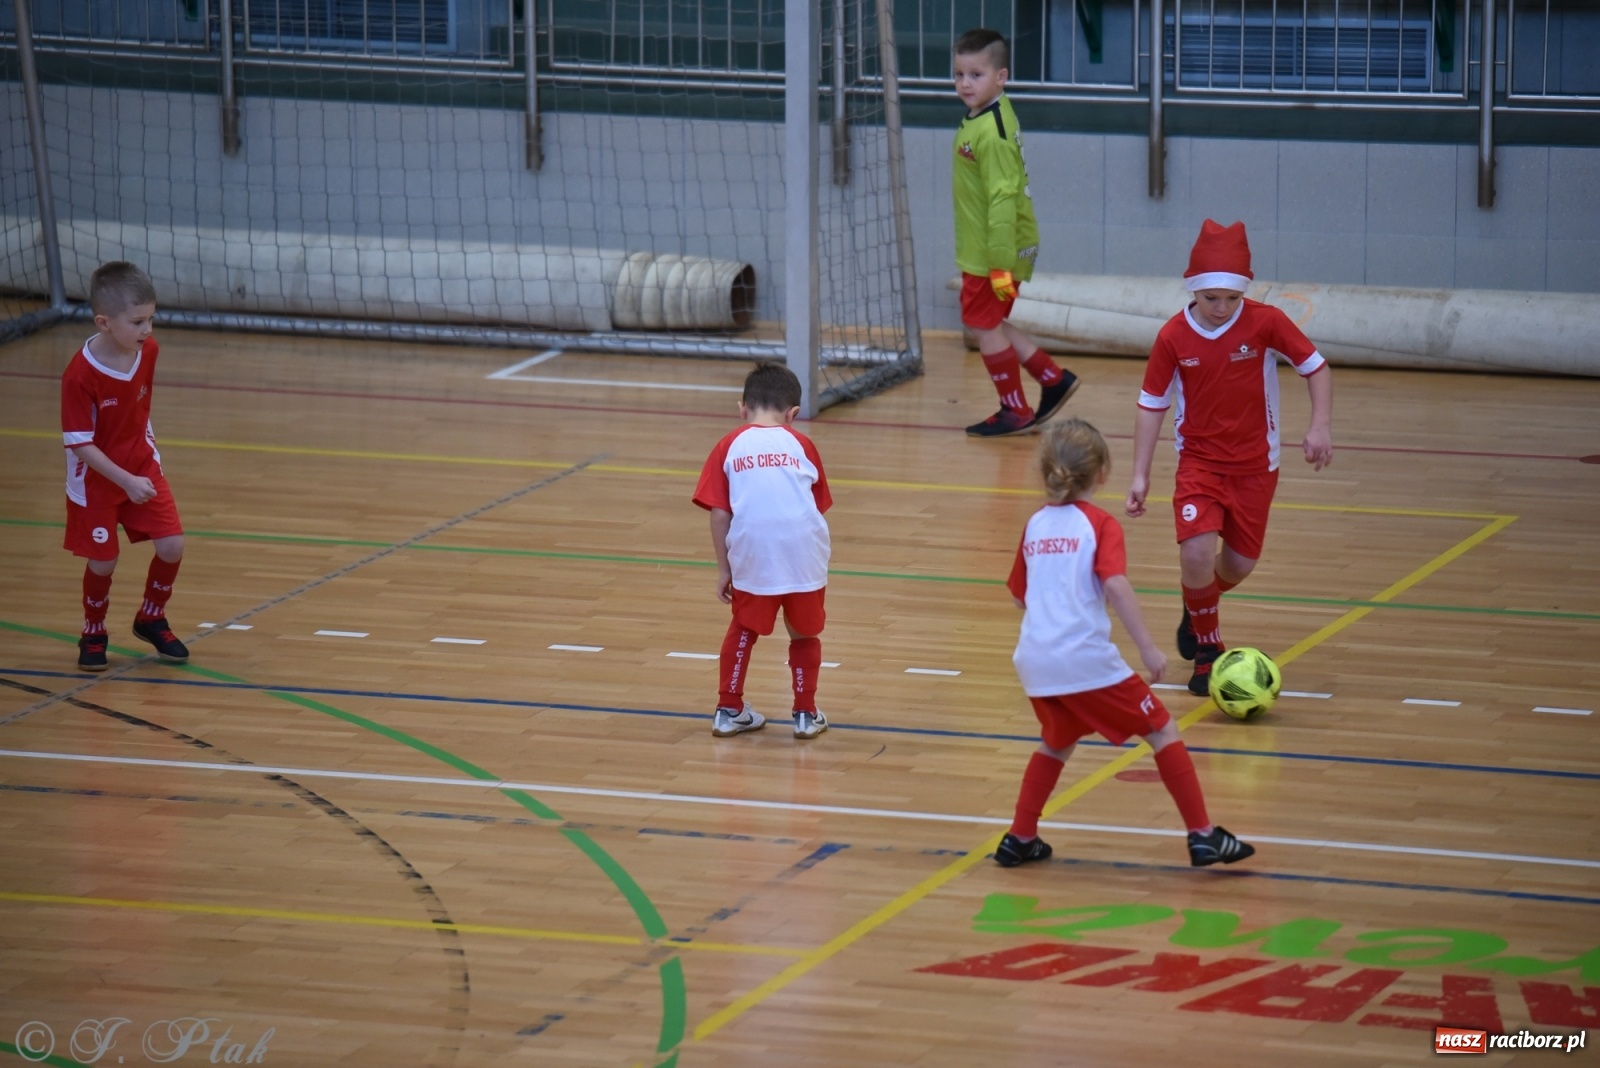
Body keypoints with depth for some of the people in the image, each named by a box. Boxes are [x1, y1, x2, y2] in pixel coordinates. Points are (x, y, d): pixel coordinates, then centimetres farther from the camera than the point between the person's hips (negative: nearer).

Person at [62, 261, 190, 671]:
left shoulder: (149, 351, -11)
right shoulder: (80, 375, -29)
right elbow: (81, 445, -24)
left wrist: (146, 450, 12)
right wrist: (126, 481, -29)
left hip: (143, 469, 5)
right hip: (96, 480, -5)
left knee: (171, 546, -3)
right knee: (103, 561, 3)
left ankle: (151, 619, 23)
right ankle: (93, 633, 30)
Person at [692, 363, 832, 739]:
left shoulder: (730, 447, 6)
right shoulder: (801, 445, 9)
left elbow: (719, 514, 1)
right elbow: (818, 508, 13)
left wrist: (723, 568, 9)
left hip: (752, 563, 0)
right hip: (804, 562, 0)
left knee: (743, 631, 20)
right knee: (804, 634, 19)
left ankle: (729, 710, 24)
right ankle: (806, 714, 23)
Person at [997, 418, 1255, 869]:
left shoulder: (1036, 524, 14)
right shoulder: (1100, 525, -3)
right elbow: (1115, 583, -18)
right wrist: (1148, 648, -17)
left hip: (1034, 660, 6)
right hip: (1086, 658, -6)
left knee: (1056, 742, 30)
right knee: (1162, 731, 6)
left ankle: (1020, 838, 28)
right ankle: (1203, 836, 3)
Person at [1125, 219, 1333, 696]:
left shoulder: (1265, 322, -14)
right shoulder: (1174, 336, -12)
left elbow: (1316, 367, -4)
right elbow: (1152, 405, -3)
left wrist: (1320, 426, -18)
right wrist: (1140, 475, -6)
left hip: (1255, 465, 1)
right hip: (1199, 460, -1)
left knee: (1239, 565, 7)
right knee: (1197, 553, -20)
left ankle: (1197, 608, 43)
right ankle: (1207, 650, 3)